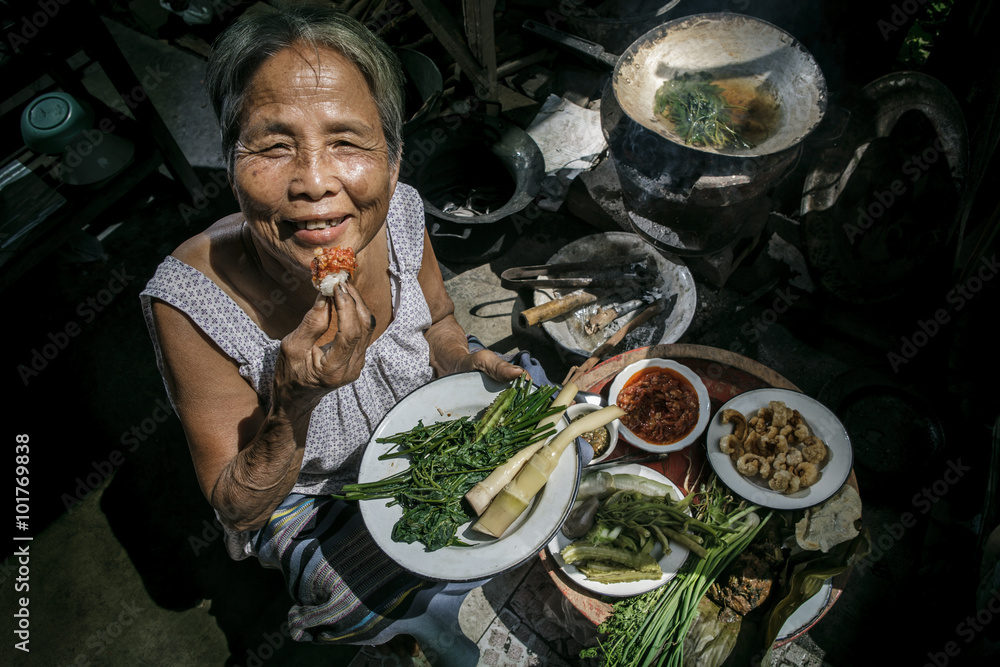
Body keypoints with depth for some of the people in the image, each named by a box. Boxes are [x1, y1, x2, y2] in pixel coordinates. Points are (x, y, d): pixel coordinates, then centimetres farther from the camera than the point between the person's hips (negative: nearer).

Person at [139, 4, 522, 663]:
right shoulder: (191, 299, -34)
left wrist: (465, 361, -21)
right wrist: (292, 402, -41)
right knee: (446, 611, -18)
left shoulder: (398, 213, -23)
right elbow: (238, 509, -22)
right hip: (315, 506, -3)